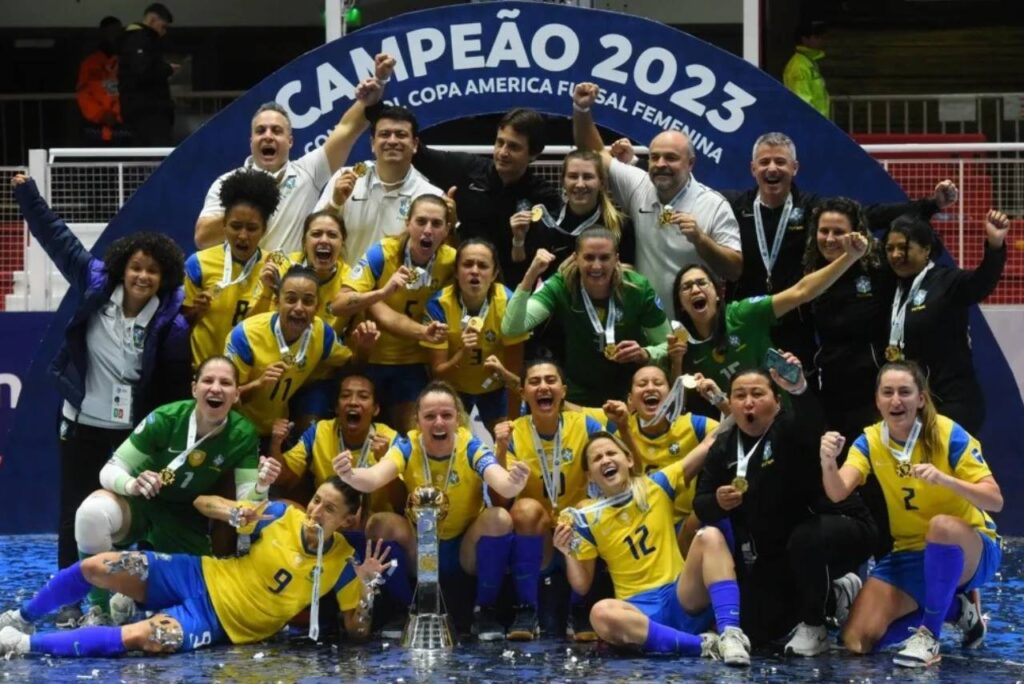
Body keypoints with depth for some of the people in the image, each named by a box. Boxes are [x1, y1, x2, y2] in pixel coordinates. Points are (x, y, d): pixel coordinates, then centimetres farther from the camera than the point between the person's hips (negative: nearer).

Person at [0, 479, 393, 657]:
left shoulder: (342, 564, -9)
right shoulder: (283, 515, -5)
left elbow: (357, 630, -7)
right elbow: (202, 502, 3)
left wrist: (367, 584, -24)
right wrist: (235, 513, -20)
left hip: (224, 622, -3)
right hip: (203, 578, 3)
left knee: (140, 639, -33)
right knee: (96, 566, -14)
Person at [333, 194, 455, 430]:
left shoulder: (450, 261, -14)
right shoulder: (381, 254, -21)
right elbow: (339, 304, -25)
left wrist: (426, 332, -13)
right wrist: (383, 292, -40)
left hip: (413, 361, 2)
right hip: (369, 357, -2)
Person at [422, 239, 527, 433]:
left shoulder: (508, 303, -27)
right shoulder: (439, 305, -27)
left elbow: (516, 376, -19)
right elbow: (437, 373, -24)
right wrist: (462, 355, -44)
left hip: (495, 387, 0)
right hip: (453, 388, 0)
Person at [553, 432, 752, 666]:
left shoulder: (656, 486, 6)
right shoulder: (589, 518, 3)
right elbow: (582, 586, 5)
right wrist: (568, 553, -12)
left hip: (683, 602, 1)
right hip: (640, 609, -1)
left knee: (710, 536, -23)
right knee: (601, 614, -36)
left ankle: (730, 633, -36)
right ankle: (702, 644, -33)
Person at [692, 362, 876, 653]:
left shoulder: (790, 428, -18)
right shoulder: (723, 447, 0)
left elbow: (813, 429, -44)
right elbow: (700, 505, -1)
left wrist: (799, 389, -66)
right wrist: (718, 502, -26)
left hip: (840, 529, -7)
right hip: (773, 554, 7)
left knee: (806, 538, -41)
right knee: (753, 632, -1)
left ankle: (814, 626, -15)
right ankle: (833, 594, 23)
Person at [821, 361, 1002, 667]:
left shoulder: (950, 435, -17)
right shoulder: (870, 441, -6)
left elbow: (995, 501, -22)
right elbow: (838, 493, -21)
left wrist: (944, 480, -39)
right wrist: (829, 463, -43)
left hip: (969, 551, -5)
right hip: (908, 553, 5)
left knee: (942, 526, -40)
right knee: (857, 640, -11)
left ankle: (929, 634, -23)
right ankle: (955, 608, 12)